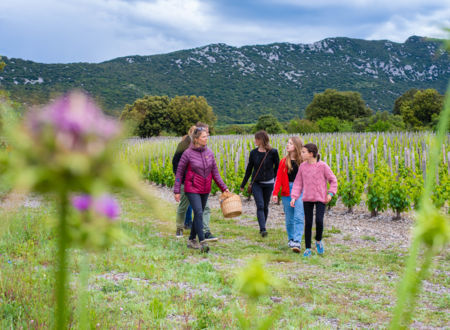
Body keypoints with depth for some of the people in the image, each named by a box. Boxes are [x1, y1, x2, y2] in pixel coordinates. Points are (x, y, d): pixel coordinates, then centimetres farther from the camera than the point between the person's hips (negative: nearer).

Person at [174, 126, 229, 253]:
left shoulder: (209, 152, 3)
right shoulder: (188, 153, -10)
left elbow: (215, 172, 9)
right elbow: (179, 172, -4)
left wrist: (224, 187, 5)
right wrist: (177, 191, -6)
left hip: (205, 190, 5)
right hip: (192, 189, -5)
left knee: (199, 215, 11)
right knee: (198, 213, -16)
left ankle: (192, 240, 25)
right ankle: (202, 242, -16)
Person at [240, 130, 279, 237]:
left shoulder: (273, 152, -6)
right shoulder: (253, 152, 2)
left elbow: (277, 167, 7)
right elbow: (249, 169, 10)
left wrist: (273, 178, 8)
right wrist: (243, 184, 13)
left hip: (268, 184, -1)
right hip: (256, 183, 1)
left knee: (265, 206, 9)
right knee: (260, 205, -12)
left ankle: (262, 227, 26)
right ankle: (263, 229, -18)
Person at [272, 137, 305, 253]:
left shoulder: (303, 161, 0)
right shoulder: (284, 162, 7)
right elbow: (279, 178, 3)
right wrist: (275, 193, -6)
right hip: (287, 192, 3)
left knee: (299, 217, -10)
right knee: (289, 218, 10)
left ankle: (297, 242, -13)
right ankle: (291, 239, 27)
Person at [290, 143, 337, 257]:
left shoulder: (322, 166, -8)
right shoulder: (302, 166, 2)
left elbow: (333, 180, 2)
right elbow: (298, 183, 6)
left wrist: (330, 193, -10)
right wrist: (294, 197, -3)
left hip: (320, 198, -3)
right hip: (307, 199, 3)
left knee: (319, 221, -14)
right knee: (308, 223, 3)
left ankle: (318, 241, 15)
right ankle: (308, 248, 13)